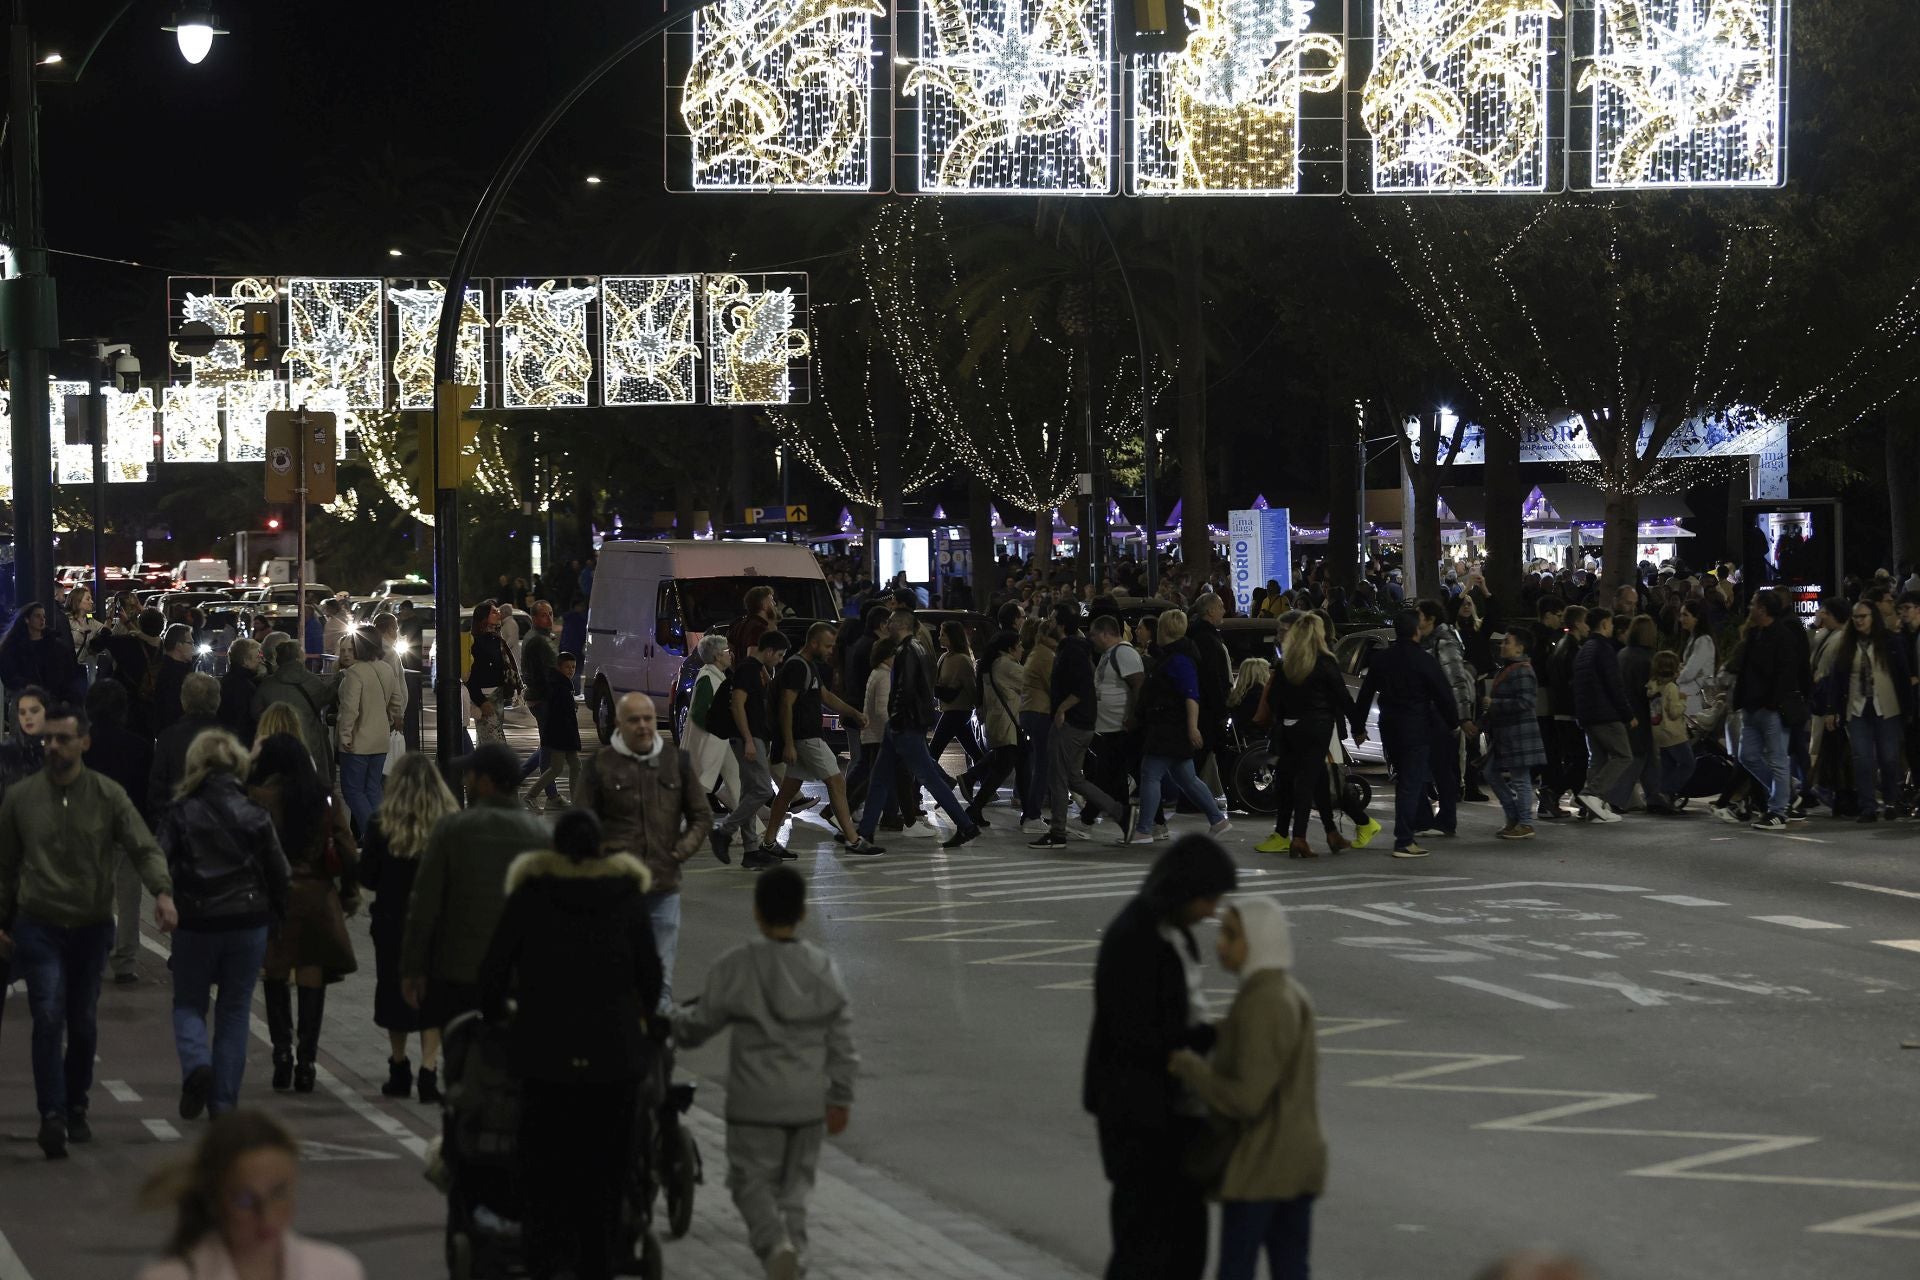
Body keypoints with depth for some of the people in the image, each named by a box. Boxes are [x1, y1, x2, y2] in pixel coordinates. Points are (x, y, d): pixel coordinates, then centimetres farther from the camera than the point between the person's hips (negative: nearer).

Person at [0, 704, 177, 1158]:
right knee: (49, 1017, -15)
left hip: (92, 928, 1)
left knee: (83, 1022, 11)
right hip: (38, 927, -1)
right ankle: (52, 1116, -16)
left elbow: (145, 847, -9)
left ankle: (76, 1108, 28)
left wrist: (163, 891, -27)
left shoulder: (108, 796, -2)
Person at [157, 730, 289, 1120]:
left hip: (195, 923, -1)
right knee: (235, 1009, 10)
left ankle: (196, 1064, -15)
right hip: (248, 923, 1)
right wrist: (277, 916, 12)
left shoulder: (180, 813, -5)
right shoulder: (254, 812, -3)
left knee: (188, 1004, 14)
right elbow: (277, 871, 1)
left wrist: (167, 906, 5)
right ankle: (224, 1099, 7)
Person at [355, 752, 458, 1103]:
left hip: (394, 923, 0)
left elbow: (368, 878, -8)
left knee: (396, 994, 16)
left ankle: (399, 1071, 24)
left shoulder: (382, 825, -11)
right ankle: (428, 1073, 0)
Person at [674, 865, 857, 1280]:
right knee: (795, 1184, 17)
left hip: (755, 1103, -3)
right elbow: (841, 1041, 3)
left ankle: (775, 1242, -19)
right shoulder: (824, 969, 0)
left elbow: (699, 1027, 0)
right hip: (808, 1101, 3)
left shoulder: (734, 967, -10)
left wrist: (672, 1021, 22)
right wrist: (841, 1100, 12)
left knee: (752, 1180, 5)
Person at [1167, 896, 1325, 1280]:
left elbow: (1246, 1099, -23)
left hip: (1259, 1166, -9)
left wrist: (1186, 1065, -14)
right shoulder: (1292, 996, 10)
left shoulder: (1261, 1006, -19)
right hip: (1298, 1158, 9)